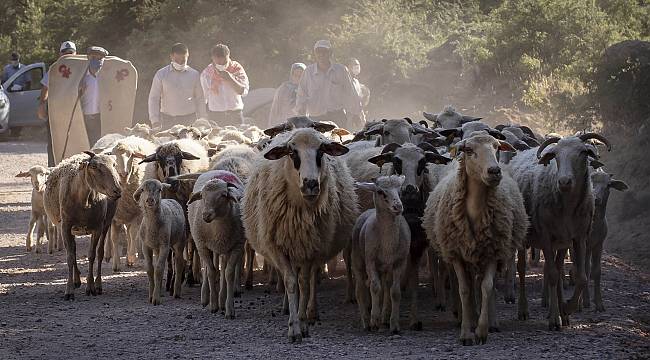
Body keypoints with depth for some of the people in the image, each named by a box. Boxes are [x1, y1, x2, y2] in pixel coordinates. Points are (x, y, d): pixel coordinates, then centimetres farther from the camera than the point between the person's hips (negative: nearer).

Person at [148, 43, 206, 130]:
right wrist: (155, 121, -3)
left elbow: (200, 99, 13)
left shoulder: (194, 75, 7)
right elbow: (153, 98, 5)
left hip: (189, 120, 1)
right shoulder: (161, 74, 3)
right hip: (168, 120, -1)